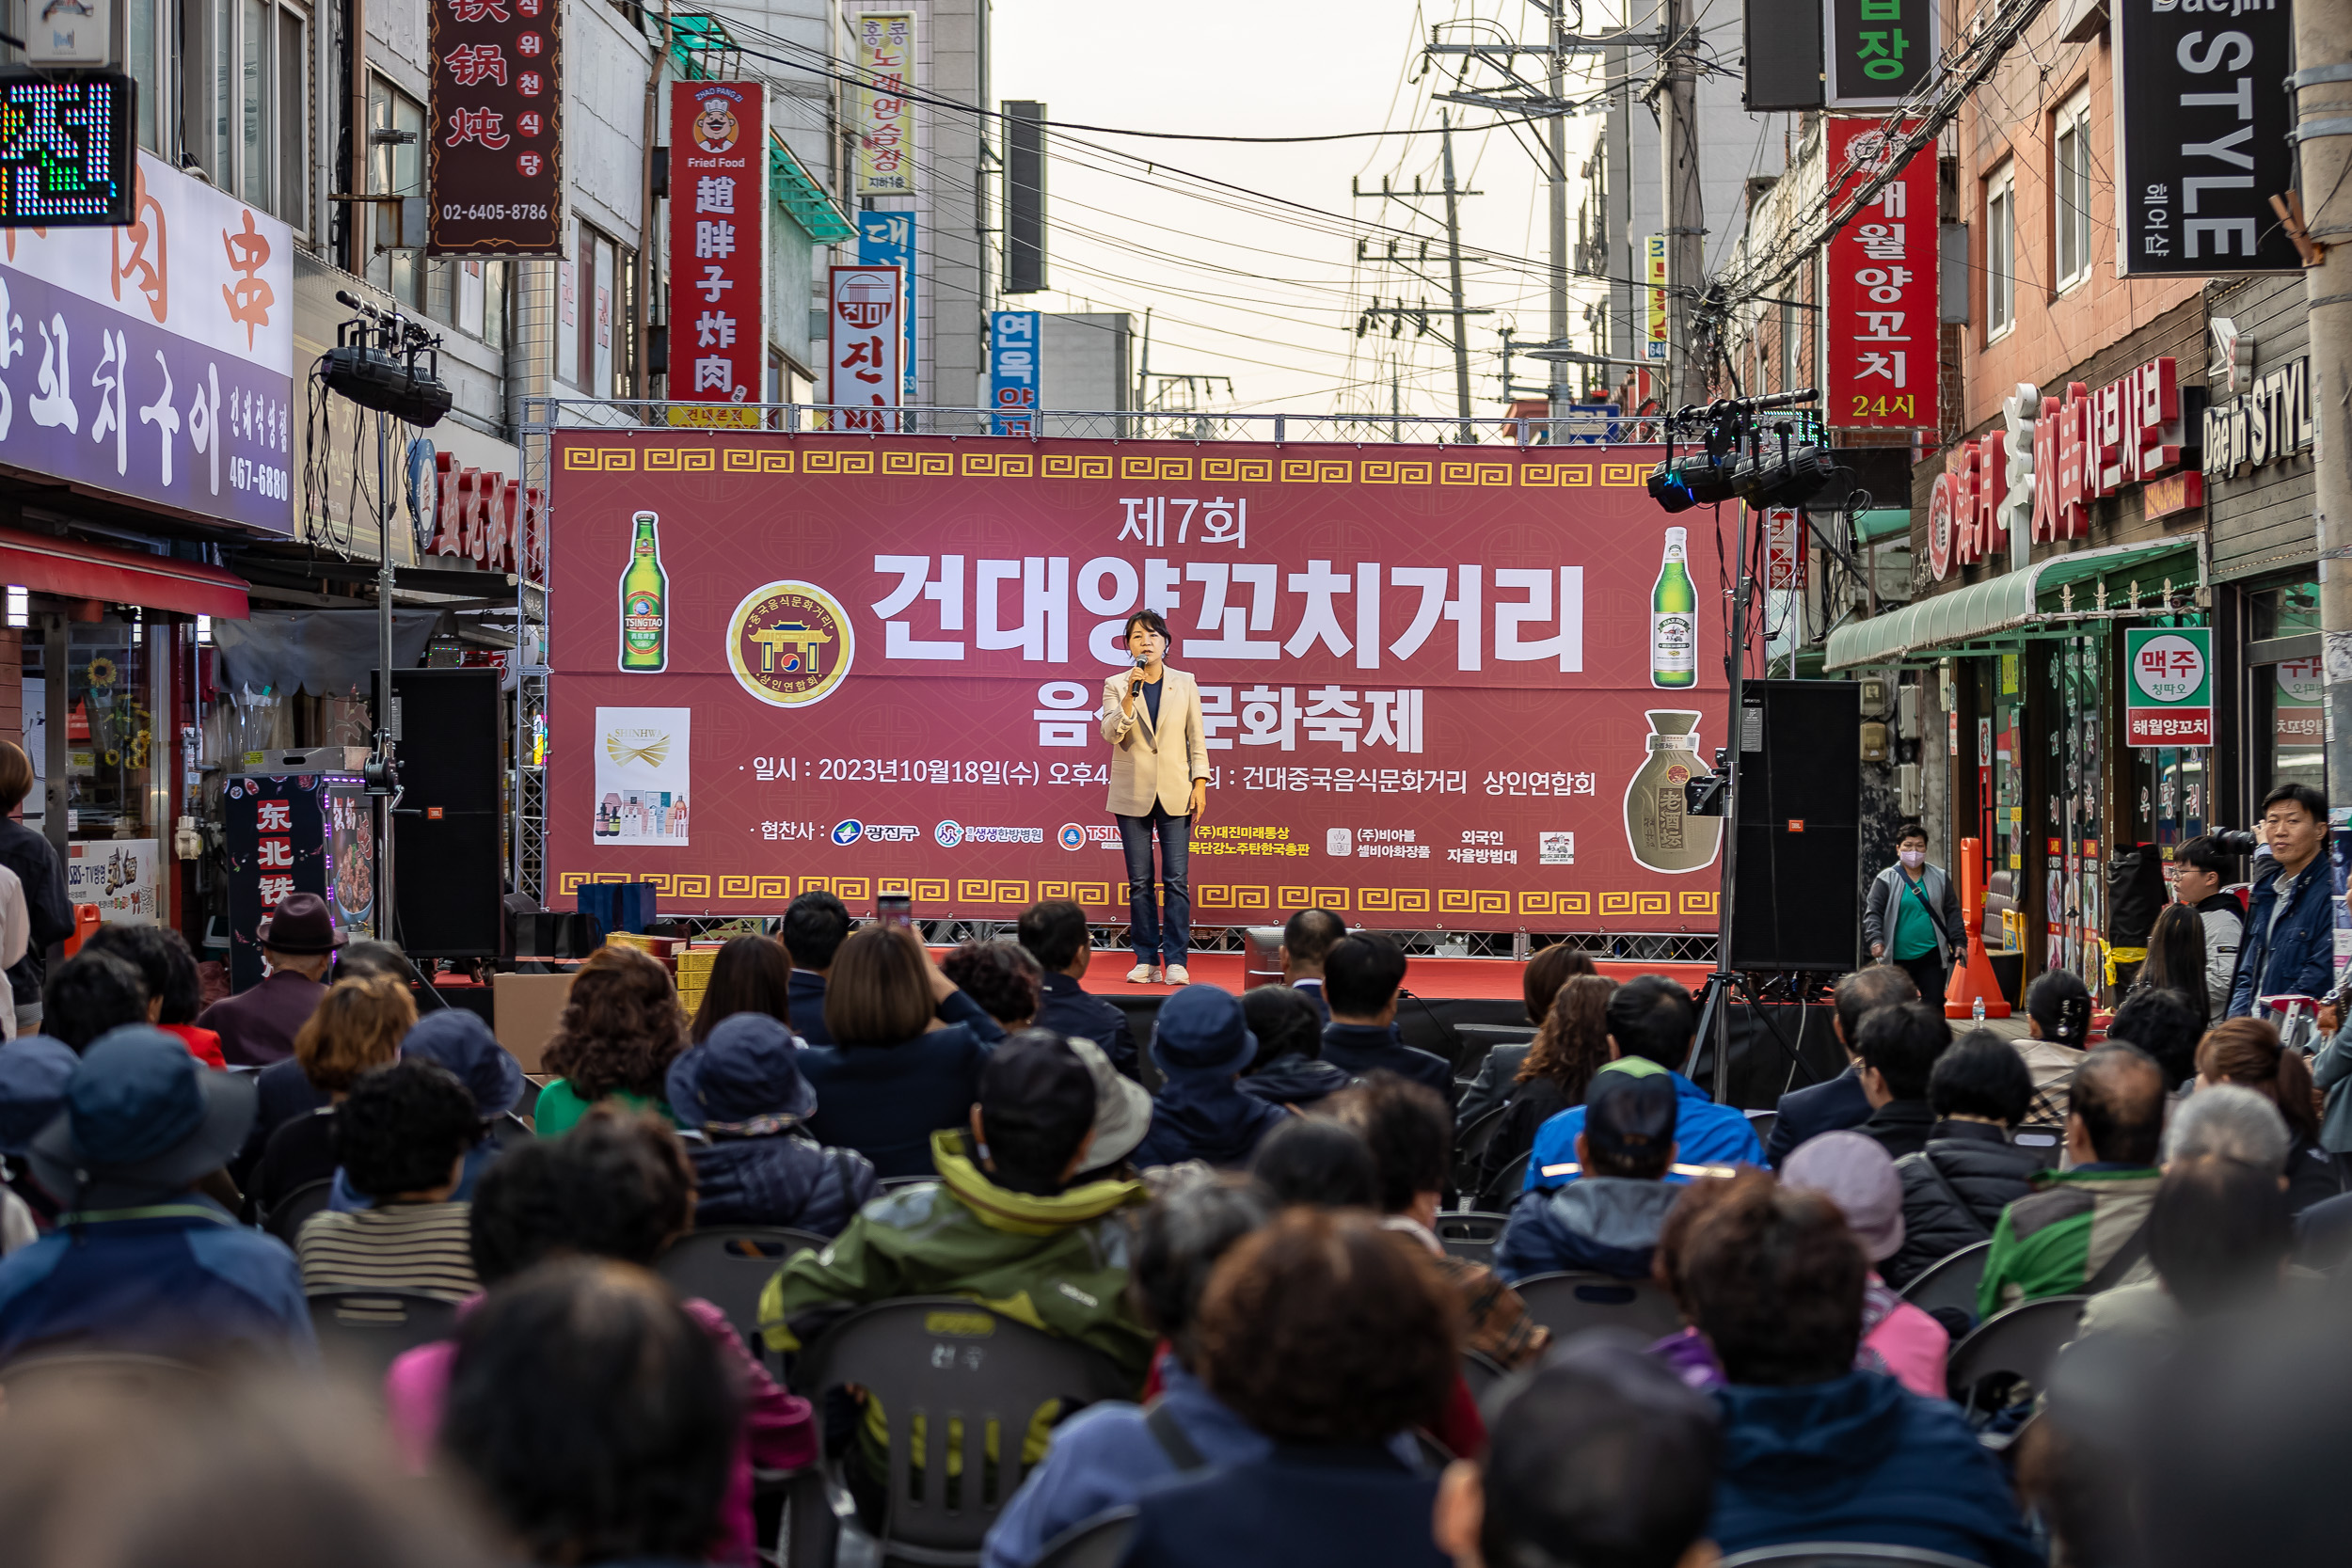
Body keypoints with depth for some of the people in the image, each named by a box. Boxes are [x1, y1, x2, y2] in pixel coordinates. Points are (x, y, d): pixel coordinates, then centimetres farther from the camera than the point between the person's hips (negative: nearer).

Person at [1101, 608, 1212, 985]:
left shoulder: (1184, 685, 6)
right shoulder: (1116, 686, 3)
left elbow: (1196, 737, 7)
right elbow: (1110, 733, -10)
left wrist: (1200, 783, -1)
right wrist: (1130, 695, -20)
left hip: (1175, 794, 0)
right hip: (1133, 795, 0)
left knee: (1176, 881, -5)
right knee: (1140, 882, 3)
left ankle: (1175, 961, -2)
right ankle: (1146, 961, 8)